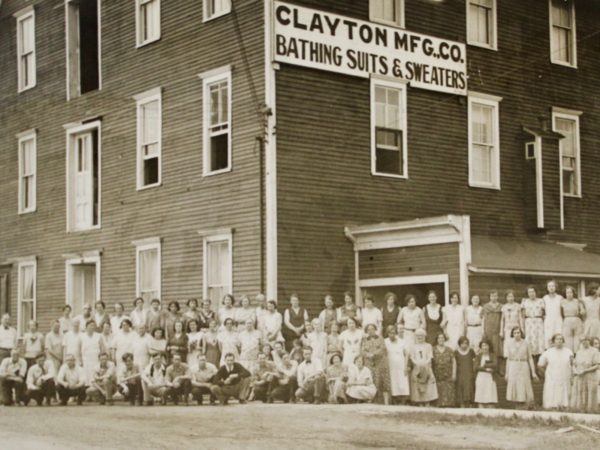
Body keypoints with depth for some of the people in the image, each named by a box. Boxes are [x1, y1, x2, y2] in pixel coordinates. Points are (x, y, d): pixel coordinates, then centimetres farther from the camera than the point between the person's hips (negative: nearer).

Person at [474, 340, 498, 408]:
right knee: (480, 399, -2)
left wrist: (485, 365, -11)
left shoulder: (492, 356, 8)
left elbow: (494, 365, -8)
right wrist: (486, 369, -11)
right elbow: (476, 367, -5)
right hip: (480, 378, 0)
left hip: (490, 378, 0)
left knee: (490, 399, -5)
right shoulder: (478, 356, 7)